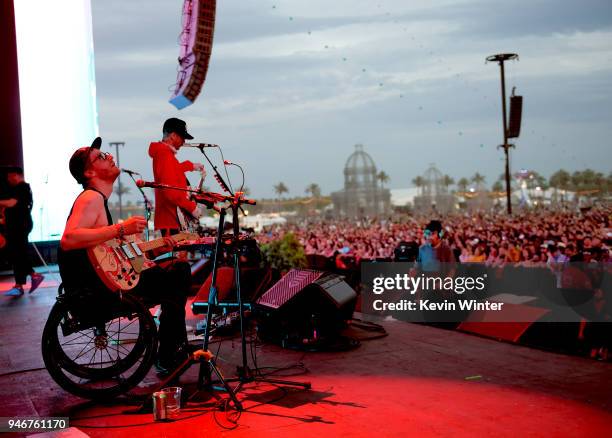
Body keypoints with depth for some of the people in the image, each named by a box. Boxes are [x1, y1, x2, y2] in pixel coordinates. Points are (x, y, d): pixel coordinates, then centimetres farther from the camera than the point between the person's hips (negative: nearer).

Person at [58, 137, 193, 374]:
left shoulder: (99, 200, 20)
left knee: (179, 270, 17)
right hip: (93, 290, -11)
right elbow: (68, 239, -30)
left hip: (102, 283, 11)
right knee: (178, 275, -11)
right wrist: (121, 229, -29)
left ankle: (179, 349, 23)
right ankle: (168, 360, -1)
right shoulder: (91, 198, -12)